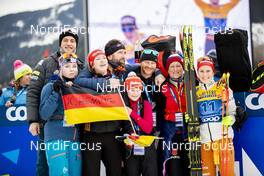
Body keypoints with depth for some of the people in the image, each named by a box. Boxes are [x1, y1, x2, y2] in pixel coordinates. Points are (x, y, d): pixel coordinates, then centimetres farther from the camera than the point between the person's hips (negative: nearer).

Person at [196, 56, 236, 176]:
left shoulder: (223, 88, 5)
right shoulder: (194, 92, 12)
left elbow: (232, 111, 5)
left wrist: (229, 119, -15)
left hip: (223, 136, -2)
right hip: (204, 139, 3)